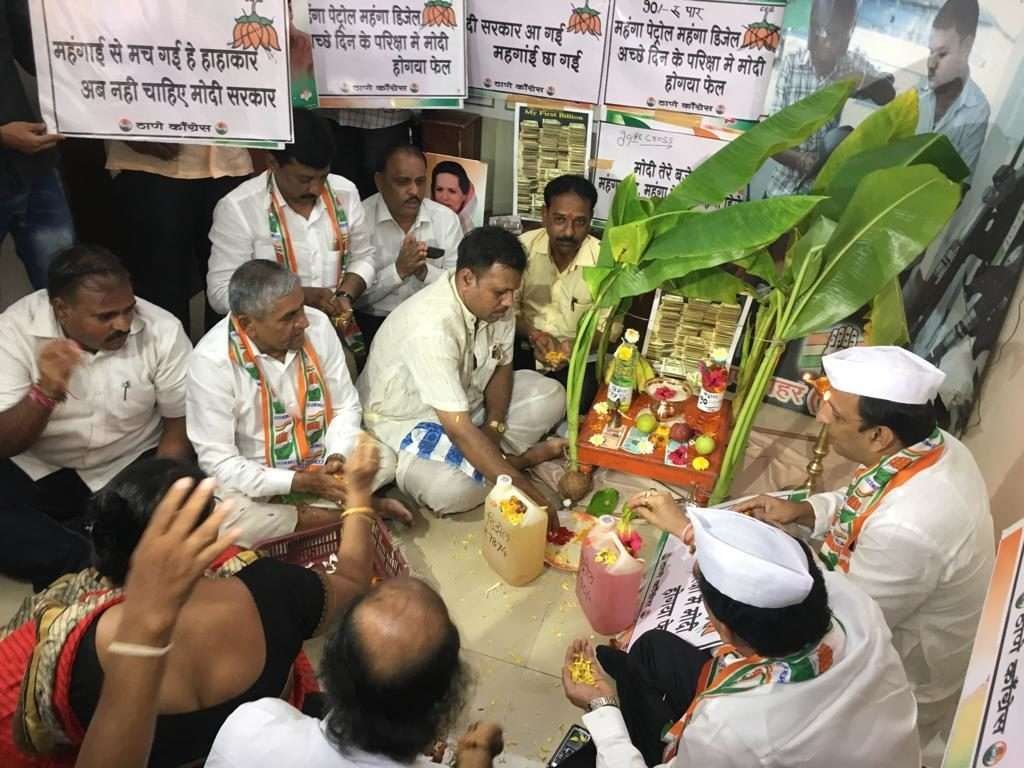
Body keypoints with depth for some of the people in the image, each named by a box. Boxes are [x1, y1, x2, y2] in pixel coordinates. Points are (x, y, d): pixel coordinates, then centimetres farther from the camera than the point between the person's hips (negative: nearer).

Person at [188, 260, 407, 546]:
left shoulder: (318, 325, -12)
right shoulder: (212, 360, -22)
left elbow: (346, 406, -1)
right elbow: (218, 461, -19)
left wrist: (336, 457, -20)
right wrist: (301, 481, -26)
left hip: (321, 465, 2)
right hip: (259, 481, -1)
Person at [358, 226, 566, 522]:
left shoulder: (495, 302, -13)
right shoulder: (431, 326, -37)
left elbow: (501, 367, 2)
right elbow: (460, 429, -39)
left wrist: (494, 429, -15)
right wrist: (526, 491, -39)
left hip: (466, 397, 7)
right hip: (403, 418, -7)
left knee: (551, 396, -2)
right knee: (453, 489, -33)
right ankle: (516, 457, -5)